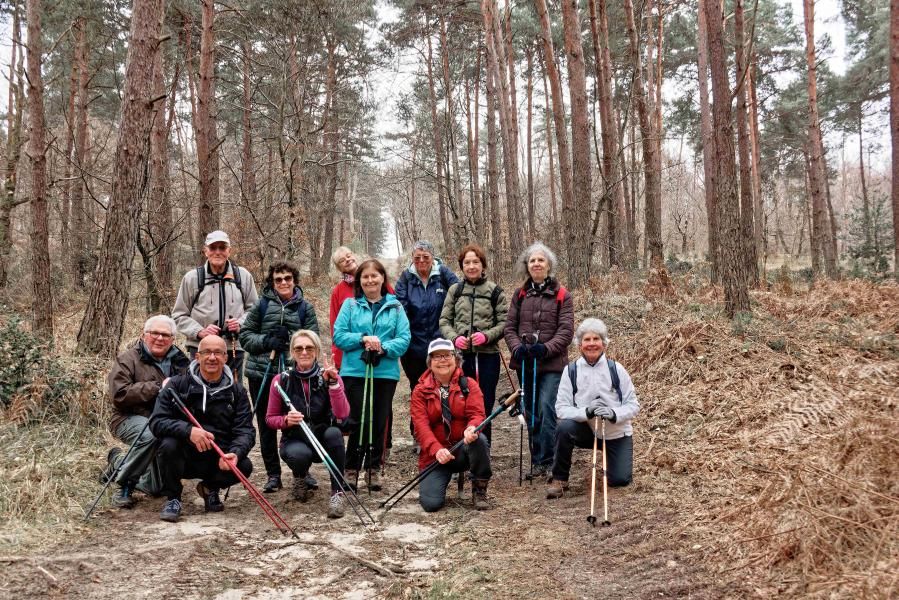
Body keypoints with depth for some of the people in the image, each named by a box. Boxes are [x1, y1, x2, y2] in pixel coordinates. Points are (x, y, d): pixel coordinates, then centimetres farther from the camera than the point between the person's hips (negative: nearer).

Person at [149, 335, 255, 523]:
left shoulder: (236, 391, 1)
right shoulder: (177, 384, -4)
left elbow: (245, 430, -6)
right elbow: (156, 421, -14)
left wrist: (235, 453, -29)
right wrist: (188, 430, -33)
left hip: (219, 460, 2)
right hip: (185, 459, -1)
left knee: (244, 465, -25)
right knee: (169, 443, -31)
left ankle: (210, 488, 10)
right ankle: (172, 498, -5)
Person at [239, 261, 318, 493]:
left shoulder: (305, 308, 6)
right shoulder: (261, 305, 4)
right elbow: (245, 335, 4)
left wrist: (289, 338, -14)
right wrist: (267, 341, -13)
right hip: (261, 372, 1)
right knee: (266, 425, 7)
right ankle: (273, 474, 18)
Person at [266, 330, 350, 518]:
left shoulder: (327, 377, -6)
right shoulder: (281, 380, -5)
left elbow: (342, 414, -20)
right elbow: (270, 419, 2)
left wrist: (333, 383, -30)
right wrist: (286, 420, -19)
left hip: (324, 440, 0)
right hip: (294, 440, 0)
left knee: (334, 433, -34)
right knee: (299, 454, -35)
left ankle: (337, 493, -19)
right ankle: (300, 477, 5)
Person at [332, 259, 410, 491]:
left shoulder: (395, 307, 7)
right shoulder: (350, 305, 5)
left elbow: (404, 339, -1)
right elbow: (338, 336, -1)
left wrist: (384, 348, -18)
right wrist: (362, 339, -16)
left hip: (386, 373, 2)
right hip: (355, 372, -1)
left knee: (379, 422, 7)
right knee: (359, 421, -5)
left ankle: (373, 468, 20)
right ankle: (351, 469, 11)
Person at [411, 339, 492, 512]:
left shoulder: (469, 385, 2)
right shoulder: (421, 391, 1)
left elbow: (477, 413, -10)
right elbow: (420, 425, -11)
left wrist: (472, 428, -36)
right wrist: (436, 449, -29)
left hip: (465, 449, 0)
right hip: (435, 455, 0)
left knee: (479, 439, -35)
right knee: (431, 503, -19)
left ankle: (479, 490, -9)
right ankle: (443, 479, 19)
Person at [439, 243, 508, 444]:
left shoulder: (494, 291, 2)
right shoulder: (455, 290, 9)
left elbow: (504, 323, 0)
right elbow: (444, 321, 9)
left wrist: (487, 335, -15)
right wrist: (454, 337, -9)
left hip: (487, 355, -2)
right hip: (461, 355, 2)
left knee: (485, 406, 3)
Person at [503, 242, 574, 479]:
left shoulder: (562, 295, -1)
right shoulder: (519, 295, 9)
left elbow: (566, 330, -6)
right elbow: (510, 326, 6)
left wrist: (546, 348, -20)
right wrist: (517, 347, -12)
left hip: (552, 363, -4)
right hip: (524, 363, 4)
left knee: (546, 409, -15)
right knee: (530, 413, 10)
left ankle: (543, 461, -7)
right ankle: (537, 460, 20)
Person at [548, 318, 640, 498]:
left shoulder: (616, 369, -9)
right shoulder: (571, 371, -9)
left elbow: (633, 405, -6)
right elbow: (561, 408, -13)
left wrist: (614, 414, -27)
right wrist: (586, 412, -30)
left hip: (616, 434, 1)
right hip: (587, 431, -1)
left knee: (620, 480, -6)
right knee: (564, 428, -31)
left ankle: (609, 460, 32)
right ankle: (559, 479, -10)